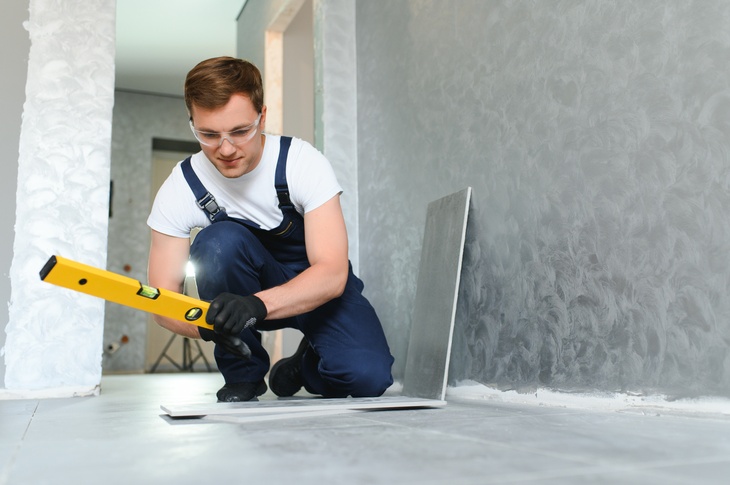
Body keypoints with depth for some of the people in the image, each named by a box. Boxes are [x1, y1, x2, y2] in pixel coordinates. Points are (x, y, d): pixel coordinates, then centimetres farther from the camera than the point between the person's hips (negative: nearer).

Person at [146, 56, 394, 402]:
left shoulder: (303, 162, -22)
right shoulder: (181, 189, -17)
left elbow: (332, 273, -28)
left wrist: (256, 305, -46)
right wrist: (207, 323, -40)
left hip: (318, 286, -1)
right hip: (250, 282, 2)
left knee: (369, 376, -27)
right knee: (219, 241, -31)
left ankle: (307, 364, 9)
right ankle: (243, 374, -10)